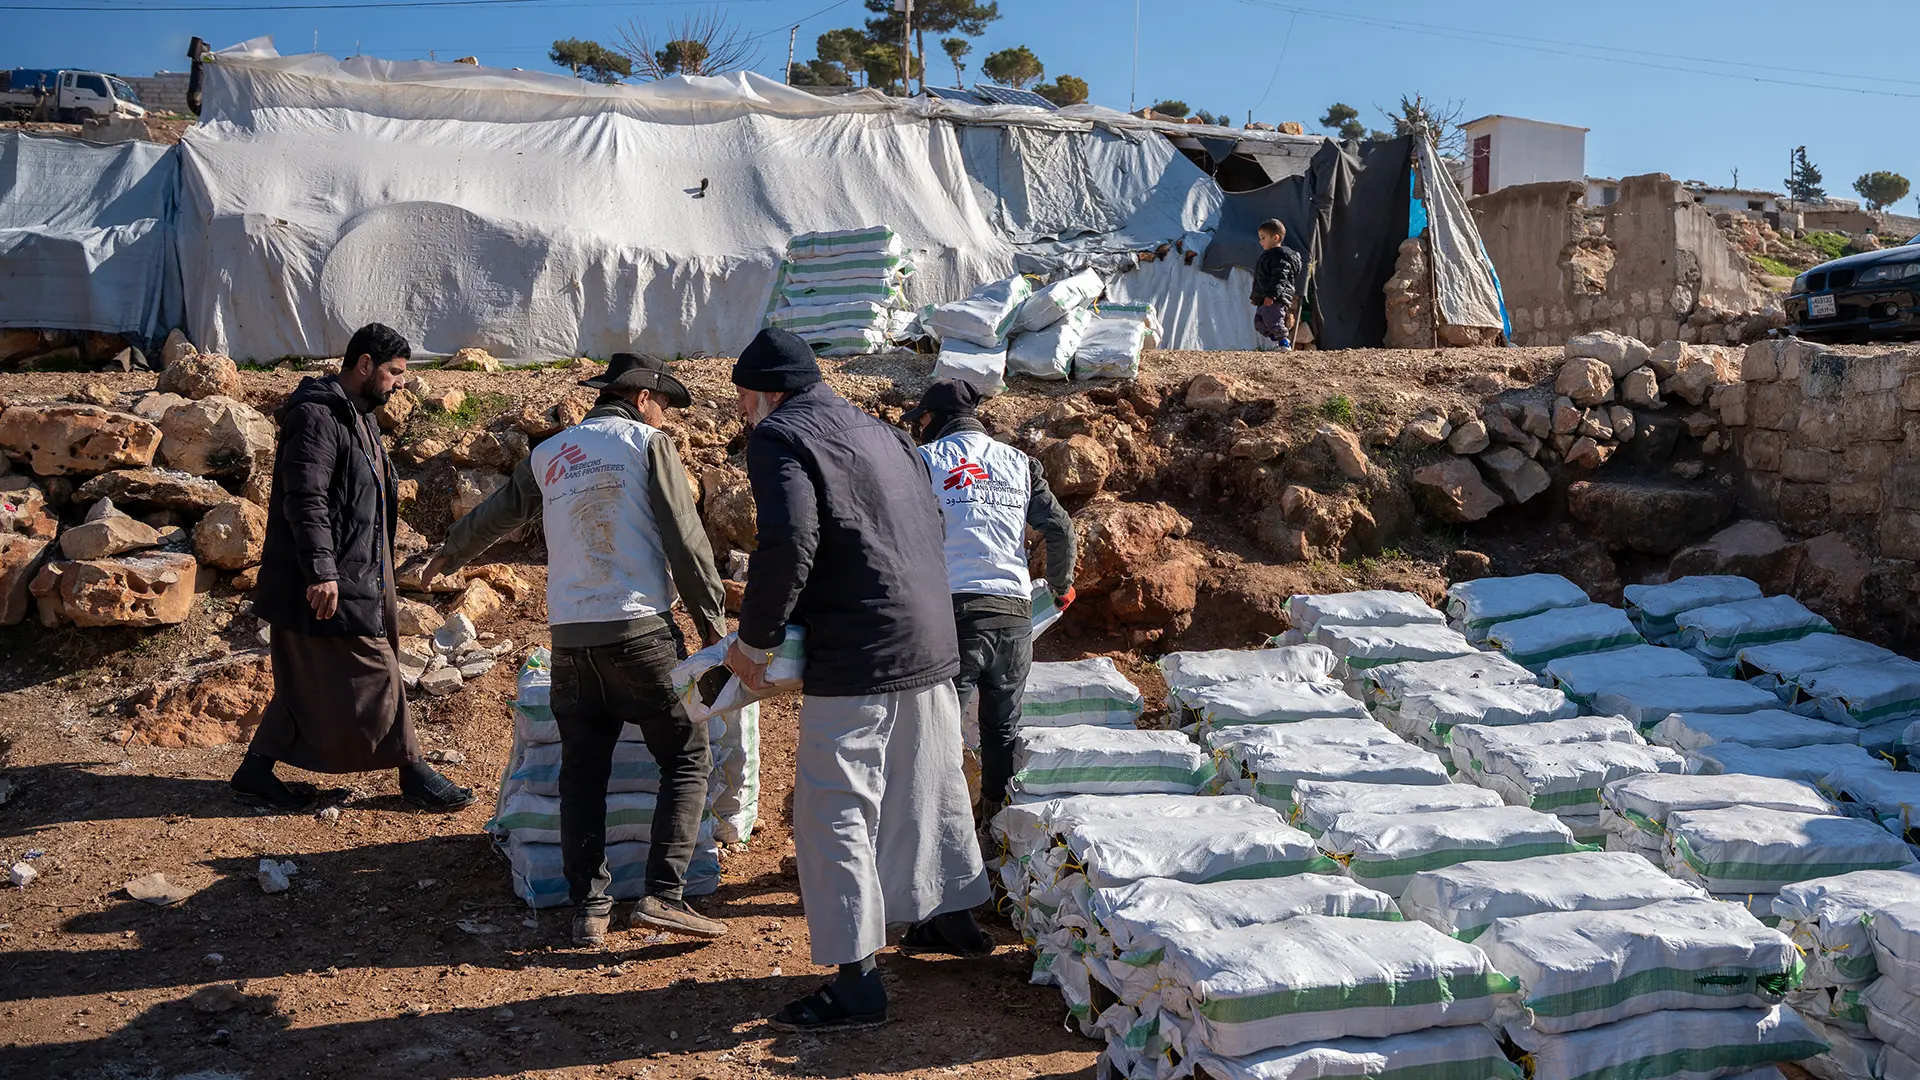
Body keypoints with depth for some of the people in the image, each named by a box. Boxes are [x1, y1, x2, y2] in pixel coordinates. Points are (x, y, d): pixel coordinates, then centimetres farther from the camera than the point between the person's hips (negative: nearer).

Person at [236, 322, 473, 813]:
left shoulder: (357, 415, 18)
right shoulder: (317, 415, -16)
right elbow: (305, 499, -23)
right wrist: (321, 572, -28)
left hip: (356, 578, 11)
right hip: (329, 586, -11)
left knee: (309, 683, 14)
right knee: (374, 672, -2)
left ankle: (255, 771, 22)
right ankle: (412, 772, 9)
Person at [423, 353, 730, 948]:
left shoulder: (548, 456, 16)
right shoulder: (648, 444, 1)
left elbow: (494, 514, 31)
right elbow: (687, 543, -4)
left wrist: (447, 555, 50)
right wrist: (713, 624, 4)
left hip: (571, 636, 5)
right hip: (640, 629, -5)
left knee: (582, 771, 12)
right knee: (687, 755, 3)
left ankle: (589, 907, 10)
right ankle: (663, 894, -7)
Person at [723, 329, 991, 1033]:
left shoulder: (779, 437, -6)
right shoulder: (882, 433, 18)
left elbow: (787, 543, -22)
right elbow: (931, 529, 20)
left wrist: (754, 641, -11)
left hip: (856, 658, -9)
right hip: (932, 644, 9)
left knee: (834, 812, -1)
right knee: (928, 784, 23)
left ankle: (856, 981, 1)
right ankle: (954, 918, 39)